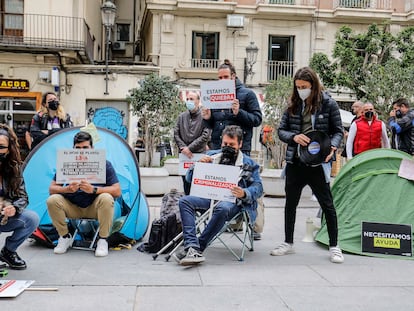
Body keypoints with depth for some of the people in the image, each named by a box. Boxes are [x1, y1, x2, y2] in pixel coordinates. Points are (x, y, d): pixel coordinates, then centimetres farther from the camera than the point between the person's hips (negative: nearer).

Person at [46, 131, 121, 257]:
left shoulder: (104, 164, -12)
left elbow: (117, 191, -17)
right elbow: (52, 189, -7)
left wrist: (93, 190, -32)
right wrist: (67, 189, -29)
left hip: (94, 208, -2)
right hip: (72, 208, 2)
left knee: (106, 198, -34)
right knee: (52, 200, -24)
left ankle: (103, 240, -16)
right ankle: (65, 237, -3)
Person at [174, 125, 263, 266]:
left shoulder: (248, 163, 11)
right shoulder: (212, 155, 19)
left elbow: (258, 187, 2)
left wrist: (244, 194, -20)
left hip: (232, 201, -4)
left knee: (222, 208, -39)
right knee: (184, 201, -24)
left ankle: (198, 248, -28)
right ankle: (192, 247, -36)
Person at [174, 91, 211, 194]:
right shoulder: (182, 116, 11)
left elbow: (205, 136, -11)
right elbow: (176, 134, 9)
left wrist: (189, 148, -12)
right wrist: (182, 147, -6)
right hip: (184, 155, 5)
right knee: (186, 184, 11)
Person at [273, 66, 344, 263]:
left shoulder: (328, 104, -4)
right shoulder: (293, 105, 6)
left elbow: (338, 131, 0)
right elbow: (281, 130, 7)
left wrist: (332, 147, -19)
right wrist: (294, 137, -14)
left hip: (317, 163, -4)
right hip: (295, 162, 4)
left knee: (327, 204, 3)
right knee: (290, 203, 12)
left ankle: (334, 247, 16)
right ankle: (288, 243, 27)